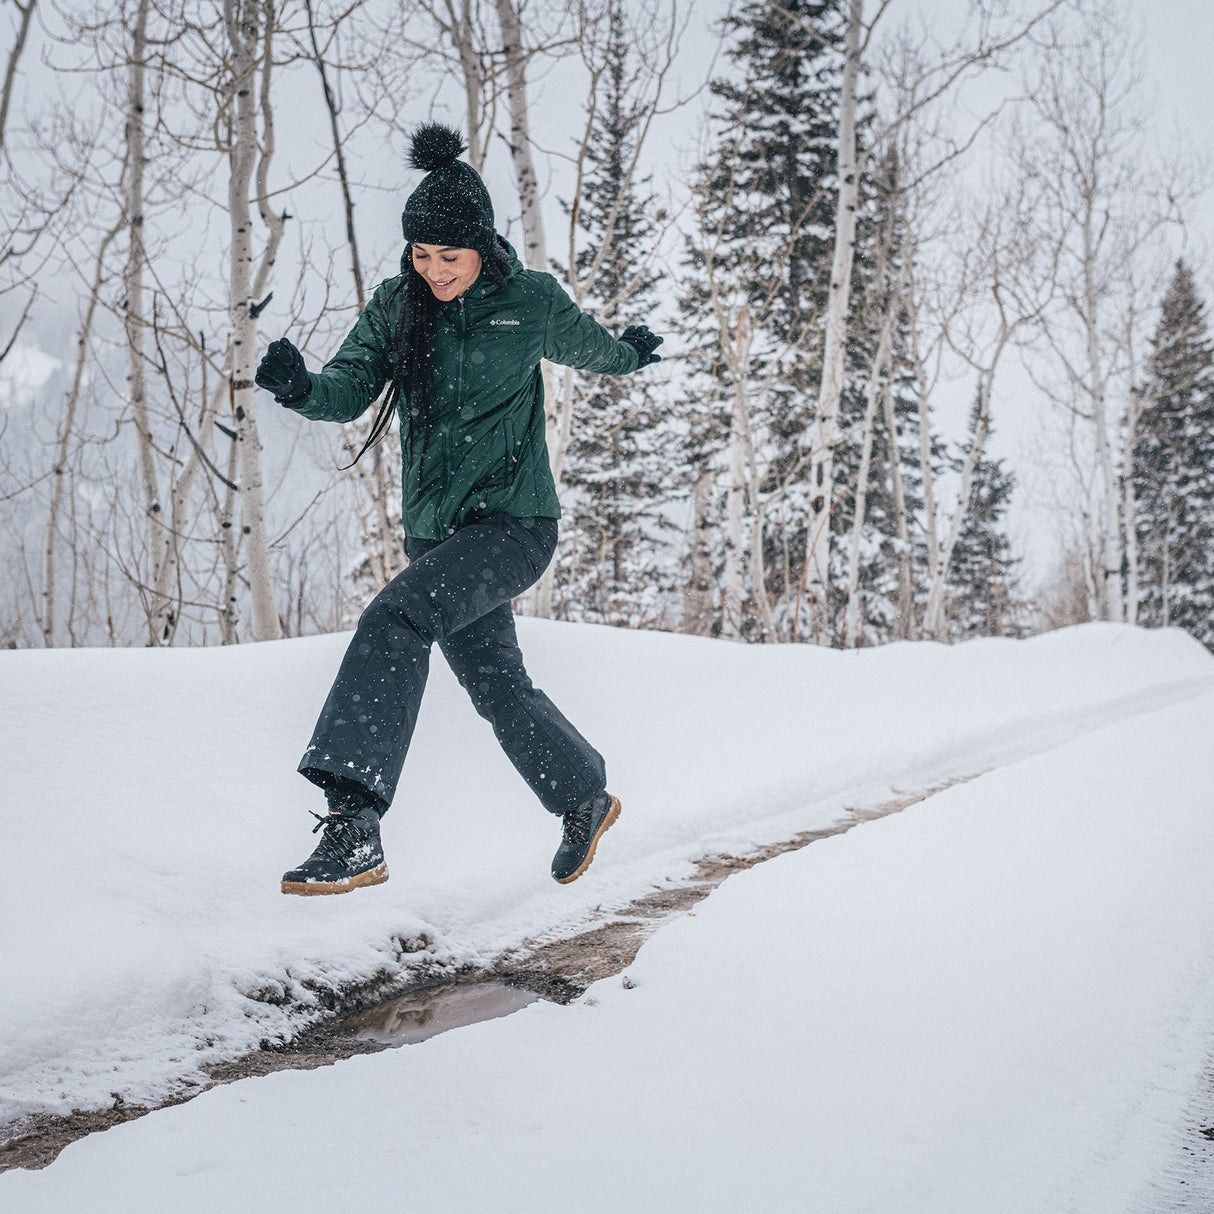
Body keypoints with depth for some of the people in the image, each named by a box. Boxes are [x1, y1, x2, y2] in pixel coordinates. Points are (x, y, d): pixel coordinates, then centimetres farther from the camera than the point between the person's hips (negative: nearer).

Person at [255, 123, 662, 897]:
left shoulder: (532, 302, -5)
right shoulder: (396, 306, 3)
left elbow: (586, 347, 17)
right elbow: (348, 392, -7)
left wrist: (629, 355, 36)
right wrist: (300, 387, -29)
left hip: (515, 521, -5)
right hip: (434, 530, 5)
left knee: (394, 620, -28)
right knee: (499, 689, 14)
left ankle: (353, 826, -33)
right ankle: (585, 799, 40)